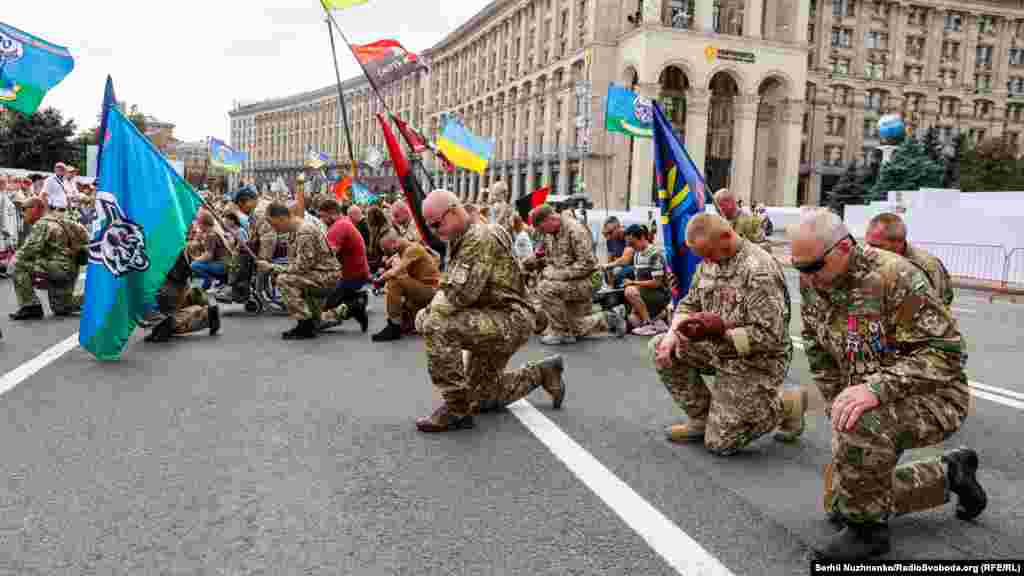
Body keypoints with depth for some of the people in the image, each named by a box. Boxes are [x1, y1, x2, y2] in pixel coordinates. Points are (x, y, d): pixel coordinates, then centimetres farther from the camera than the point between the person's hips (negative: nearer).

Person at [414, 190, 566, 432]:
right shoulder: (461, 241, 11)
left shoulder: (480, 238, -21)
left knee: (437, 327, -30)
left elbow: (460, 294, -30)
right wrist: (431, 310, -3)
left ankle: (456, 409, -18)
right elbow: (448, 288, 16)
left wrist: (426, 315, -17)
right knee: (480, 398, 22)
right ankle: (543, 373, 37)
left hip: (509, 321, -10)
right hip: (494, 322, 10)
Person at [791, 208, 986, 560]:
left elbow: (947, 352, -28)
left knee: (862, 423, -40)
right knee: (839, 501, 13)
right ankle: (948, 474, 31)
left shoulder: (895, 277, -26)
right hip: (873, 405, 8)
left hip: (932, 398, -8)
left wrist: (876, 387, -39)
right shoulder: (811, 284, -5)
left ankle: (867, 530, -15)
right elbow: (820, 357, 8)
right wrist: (838, 409, 1)